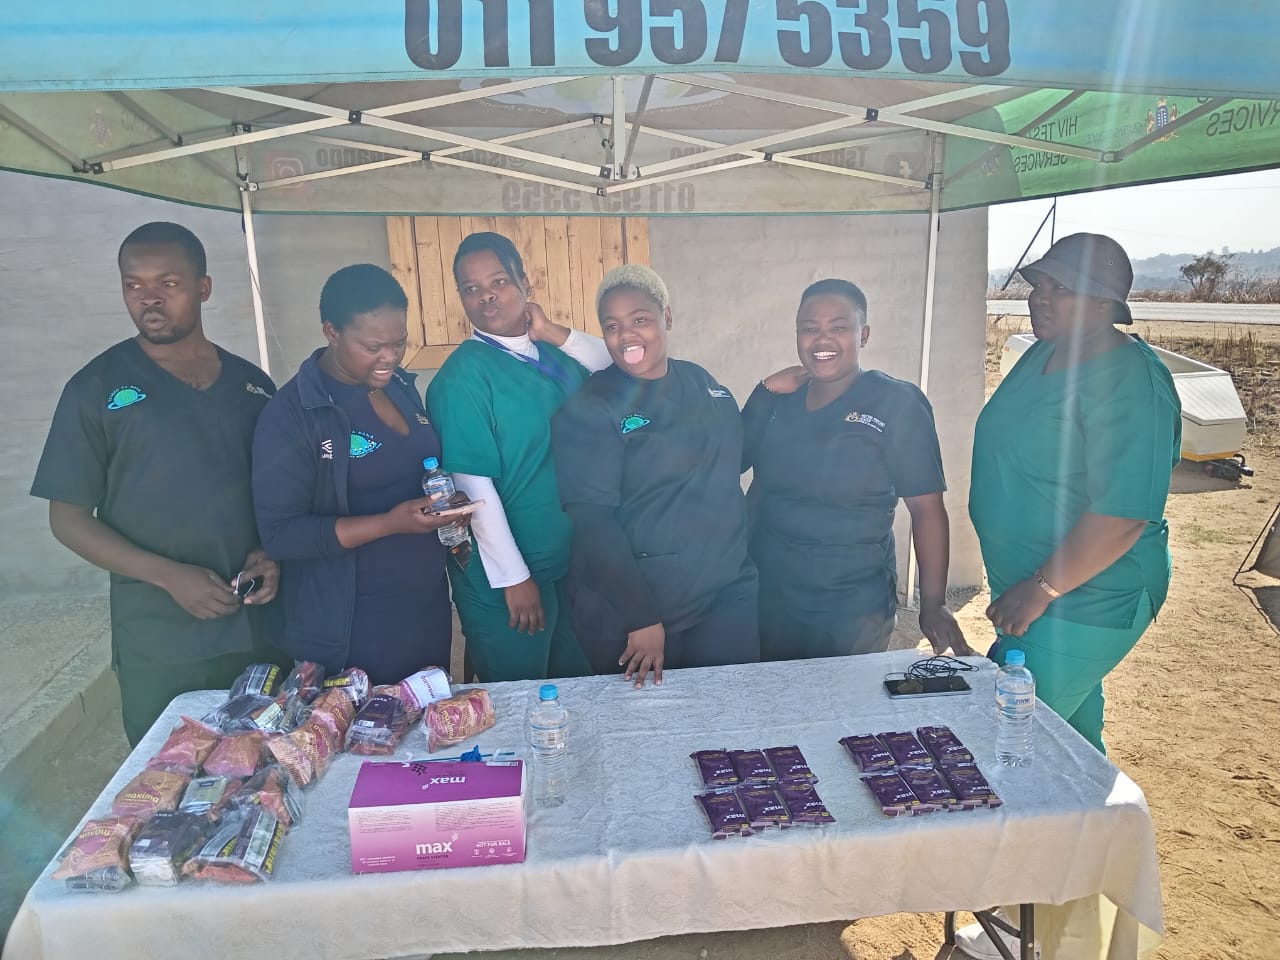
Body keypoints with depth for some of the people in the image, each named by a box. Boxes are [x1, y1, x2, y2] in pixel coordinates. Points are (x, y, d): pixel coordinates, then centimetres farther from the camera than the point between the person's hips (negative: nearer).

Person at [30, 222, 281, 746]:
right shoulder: (98, 389, -2)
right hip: (160, 645, -2)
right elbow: (68, 519, -2)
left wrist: (273, 555, -6)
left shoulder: (252, 384, 7)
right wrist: (169, 575, -15)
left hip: (263, 628, 3)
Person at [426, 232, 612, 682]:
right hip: (505, 576, -6)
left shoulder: (555, 352, 3)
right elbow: (474, 487, -19)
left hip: (575, 559, 6)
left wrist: (554, 333, -11)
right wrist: (514, 578, -18)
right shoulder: (462, 376, -16)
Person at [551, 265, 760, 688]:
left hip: (729, 597, 5)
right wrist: (642, 618, -20)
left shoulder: (699, 381, 5)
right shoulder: (588, 410, -12)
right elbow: (592, 520, -17)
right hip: (630, 610, -4)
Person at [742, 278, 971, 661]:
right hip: (771, 598, 5)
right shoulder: (779, 400, 4)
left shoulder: (896, 403, -10)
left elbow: (927, 508, -11)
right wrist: (764, 392, -4)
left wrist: (933, 604, -17)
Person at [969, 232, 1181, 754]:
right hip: (1024, 589, 9)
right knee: (1071, 731, 24)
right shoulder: (1042, 355, 6)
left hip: (1084, 601, -8)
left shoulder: (1130, 383, -21)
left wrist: (1040, 590, -23)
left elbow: (1123, 515, -27)